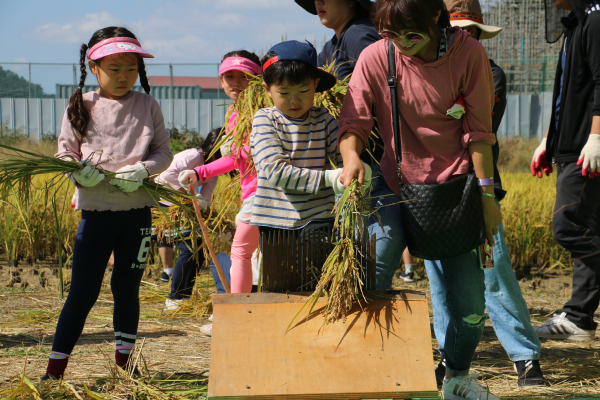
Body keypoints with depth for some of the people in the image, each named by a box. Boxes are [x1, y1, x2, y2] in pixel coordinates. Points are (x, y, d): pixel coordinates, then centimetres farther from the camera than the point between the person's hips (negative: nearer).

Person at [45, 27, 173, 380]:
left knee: (127, 287, 10)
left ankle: (123, 361, 23)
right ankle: (55, 368, 5)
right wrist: (79, 172, -20)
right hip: (96, 211, -1)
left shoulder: (147, 106, 3)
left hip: (137, 212, 1)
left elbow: (164, 152, 4)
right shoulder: (80, 107, 0)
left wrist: (143, 170, -16)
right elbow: (65, 154, 2)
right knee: (84, 291, -2)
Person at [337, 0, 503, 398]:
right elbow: (353, 122, -9)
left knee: (470, 305, 1)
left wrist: (487, 195, -6)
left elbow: (478, 130, -5)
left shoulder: (468, 53, -9)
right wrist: (351, 156, -31)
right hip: (396, 184, 0)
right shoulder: (376, 58, -9)